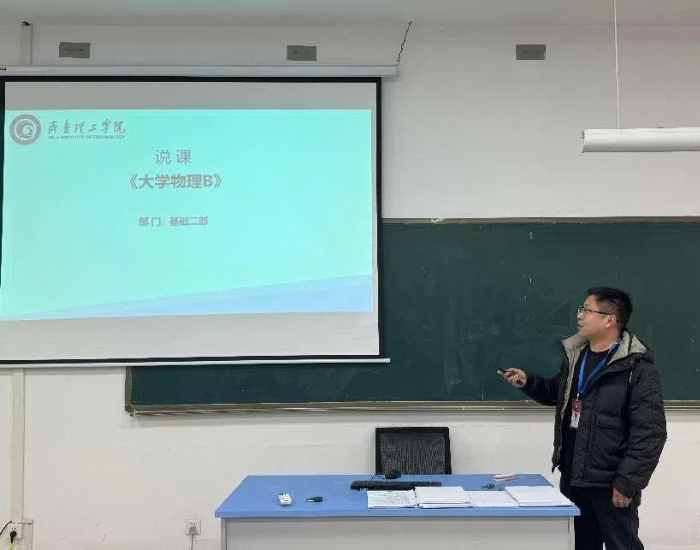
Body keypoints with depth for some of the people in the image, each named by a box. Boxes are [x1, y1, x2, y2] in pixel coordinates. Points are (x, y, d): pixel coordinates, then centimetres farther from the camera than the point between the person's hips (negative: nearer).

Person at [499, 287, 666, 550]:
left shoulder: (637, 367, -16)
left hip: (610, 483, -7)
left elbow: (649, 433, -18)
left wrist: (627, 483, -18)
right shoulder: (575, 355, 8)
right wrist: (528, 382, 8)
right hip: (573, 478, 7)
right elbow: (557, 392, 25)